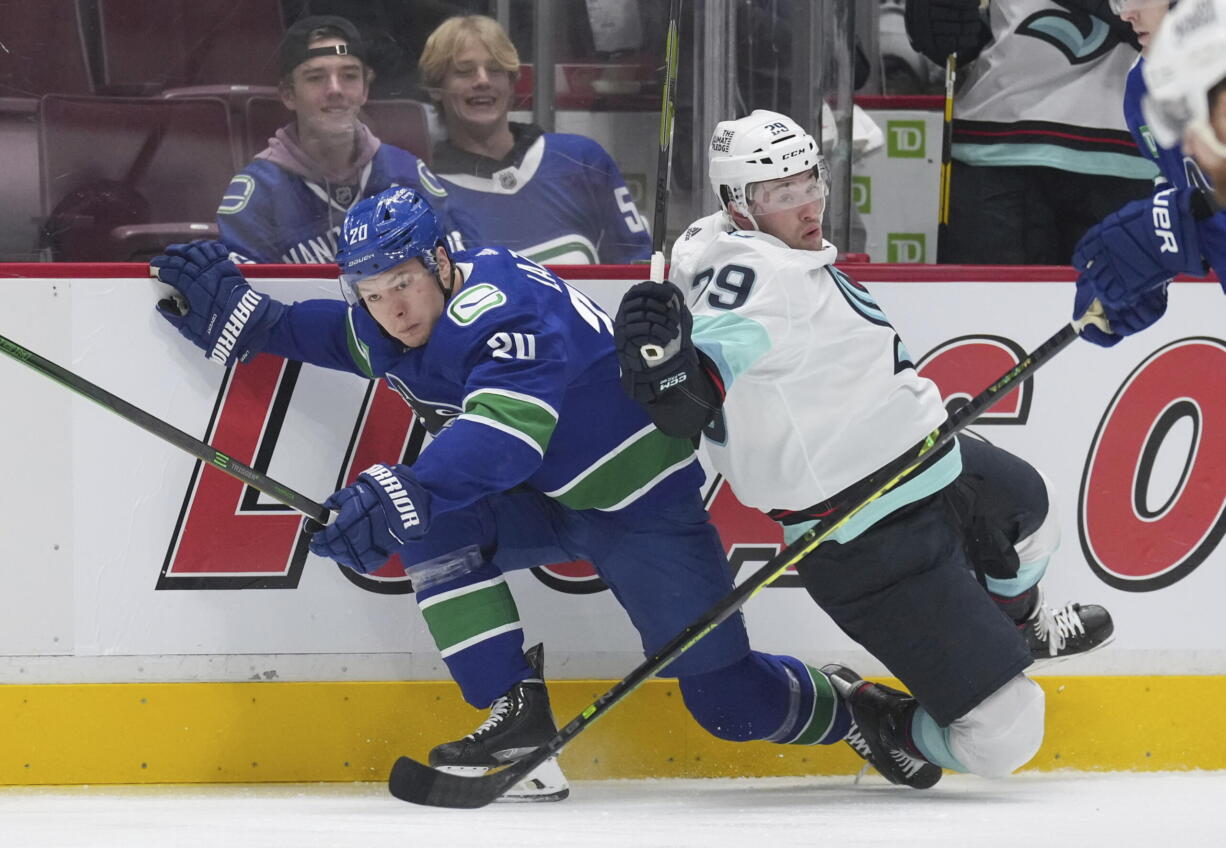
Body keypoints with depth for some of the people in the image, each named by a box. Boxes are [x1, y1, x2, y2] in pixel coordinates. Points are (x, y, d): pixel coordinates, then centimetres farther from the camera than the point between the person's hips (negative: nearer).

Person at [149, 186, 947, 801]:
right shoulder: (386, 328, -5)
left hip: (642, 502, -7)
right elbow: (335, 334, 18)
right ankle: (516, 716, -18)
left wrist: (399, 493, -58)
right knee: (430, 523, -22)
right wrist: (240, 318, 2)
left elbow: (505, 431, -46)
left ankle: (851, 705, 27)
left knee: (731, 701, -4)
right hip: (543, 502, 7)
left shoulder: (505, 307, -32)